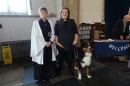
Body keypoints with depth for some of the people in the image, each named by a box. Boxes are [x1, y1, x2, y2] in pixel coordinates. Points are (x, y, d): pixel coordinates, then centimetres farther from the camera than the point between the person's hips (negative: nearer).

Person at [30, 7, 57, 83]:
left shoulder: (50, 22, 7)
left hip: (49, 44, 4)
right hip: (40, 45, -3)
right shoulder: (36, 23, -3)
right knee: (41, 61, 6)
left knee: (50, 60, 11)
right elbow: (35, 35, -9)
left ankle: (50, 74, 30)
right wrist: (44, 43, -12)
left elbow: (53, 34, 5)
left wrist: (50, 42, -10)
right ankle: (41, 76, 24)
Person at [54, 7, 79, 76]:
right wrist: (57, 42, -5)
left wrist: (75, 40, -3)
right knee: (61, 57, 10)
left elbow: (76, 32, 6)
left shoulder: (72, 21, 6)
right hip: (61, 44, -1)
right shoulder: (58, 22, 3)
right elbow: (56, 34, 2)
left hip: (70, 44, 1)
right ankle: (59, 70, 30)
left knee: (70, 57, 9)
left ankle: (70, 70, 30)